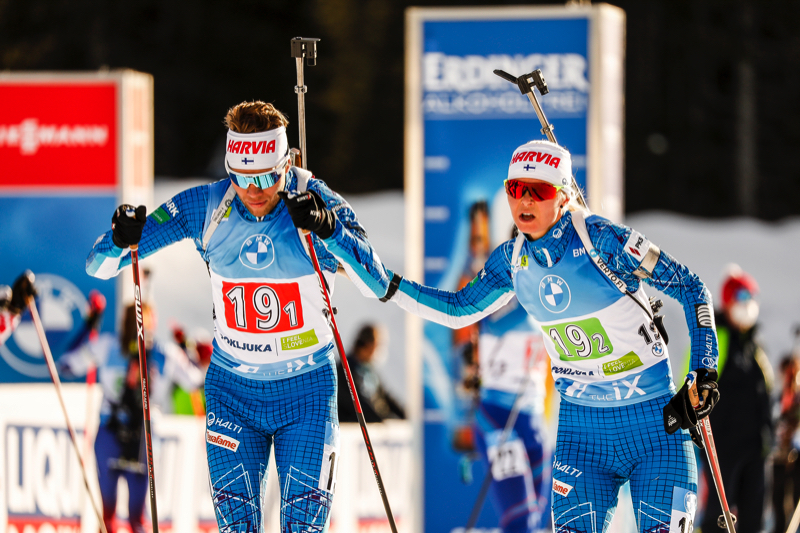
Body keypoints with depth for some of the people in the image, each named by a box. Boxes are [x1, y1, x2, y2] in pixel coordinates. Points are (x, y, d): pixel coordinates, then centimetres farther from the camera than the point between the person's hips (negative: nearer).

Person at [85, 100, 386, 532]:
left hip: (306, 389, -1)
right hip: (232, 387, 2)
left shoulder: (317, 203, -16)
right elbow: (99, 267, -7)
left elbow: (376, 284, -31)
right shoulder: (206, 206, -10)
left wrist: (330, 230, -47)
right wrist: (120, 241, -32)